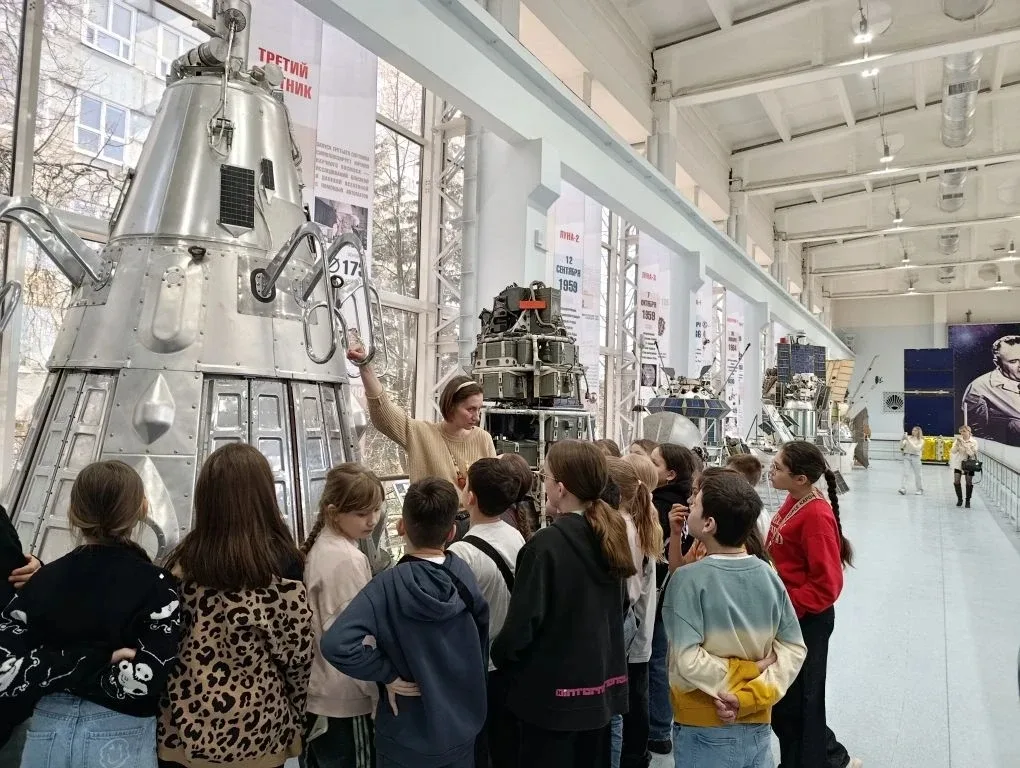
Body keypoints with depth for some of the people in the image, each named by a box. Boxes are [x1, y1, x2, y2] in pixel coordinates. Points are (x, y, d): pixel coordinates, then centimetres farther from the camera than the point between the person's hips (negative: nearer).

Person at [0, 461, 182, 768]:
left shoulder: (44, 580, -5)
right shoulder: (156, 586, -16)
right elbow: (144, 680, -22)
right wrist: (96, 662, -7)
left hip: (48, 735, 3)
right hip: (120, 740, -3)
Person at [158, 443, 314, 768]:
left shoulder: (182, 562, -10)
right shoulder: (283, 564, -17)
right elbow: (296, 654, -11)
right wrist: (296, 715, 6)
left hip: (184, 726, 3)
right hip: (254, 731, -2)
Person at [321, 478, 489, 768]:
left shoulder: (388, 585, -23)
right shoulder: (464, 574, -10)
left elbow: (337, 644, -34)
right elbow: (480, 645, 1)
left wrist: (388, 673, -21)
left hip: (408, 738, -3)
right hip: (463, 727, 3)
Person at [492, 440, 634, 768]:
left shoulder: (547, 544, -23)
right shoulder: (610, 534, -1)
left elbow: (523, 622, -20)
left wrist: (498, 657, -2)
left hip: (553, 689, -6)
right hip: (601, 682, 7)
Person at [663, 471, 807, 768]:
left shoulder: (688, 579, -20)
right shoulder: (769, 576, -5)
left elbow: (687, 662, -24)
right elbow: (794, 648, -5)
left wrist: (743, 673, -12)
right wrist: (752, 696, -11)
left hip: (705, 732, -4)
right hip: (757, 726, 4)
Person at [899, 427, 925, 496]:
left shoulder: (921, 440, 2)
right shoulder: (908, 438, 6)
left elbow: (916, 448, -15)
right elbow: (901, 445, -1)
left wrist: (908, 440, -20)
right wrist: (903, 439, -17)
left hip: (915, 457, 0)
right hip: (907, 456, 0)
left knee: (917, 474, 10)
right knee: (905, 473, -11)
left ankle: (920, 489, 27)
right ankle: (903, 489, -17)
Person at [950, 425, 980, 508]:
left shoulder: (974, 442, -6)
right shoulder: (958, 440, -1)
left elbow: (972, 454, -16)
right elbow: (953, 451, -5)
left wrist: (964, 445, -24)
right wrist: (957, 444, -22)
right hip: (958, 463, 1)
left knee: (969, 482, 3)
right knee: (956, 481, -3)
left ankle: (968, 501, 16)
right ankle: (959, 499, 14)